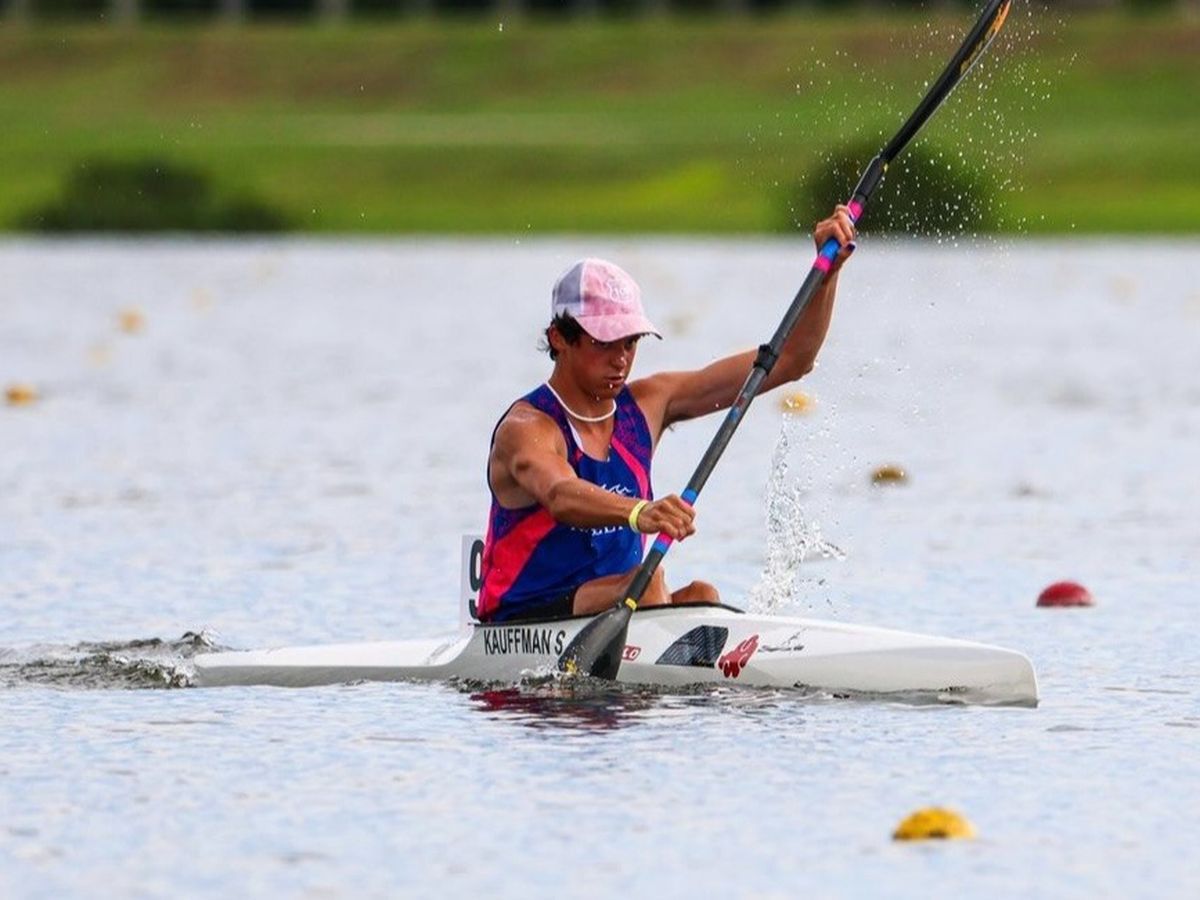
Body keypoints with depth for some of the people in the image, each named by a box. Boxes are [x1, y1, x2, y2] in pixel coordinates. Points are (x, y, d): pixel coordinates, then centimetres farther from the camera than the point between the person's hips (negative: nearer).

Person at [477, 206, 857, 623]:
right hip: (522, 628, -6)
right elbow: (561, 496, -38)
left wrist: (828, 268, -6)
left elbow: (789, 362, 6)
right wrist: (638, 513, -58)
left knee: (699, 597, -25)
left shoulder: (646, 405, 6)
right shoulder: (526, 428, -13)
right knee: (646, 583, -31)